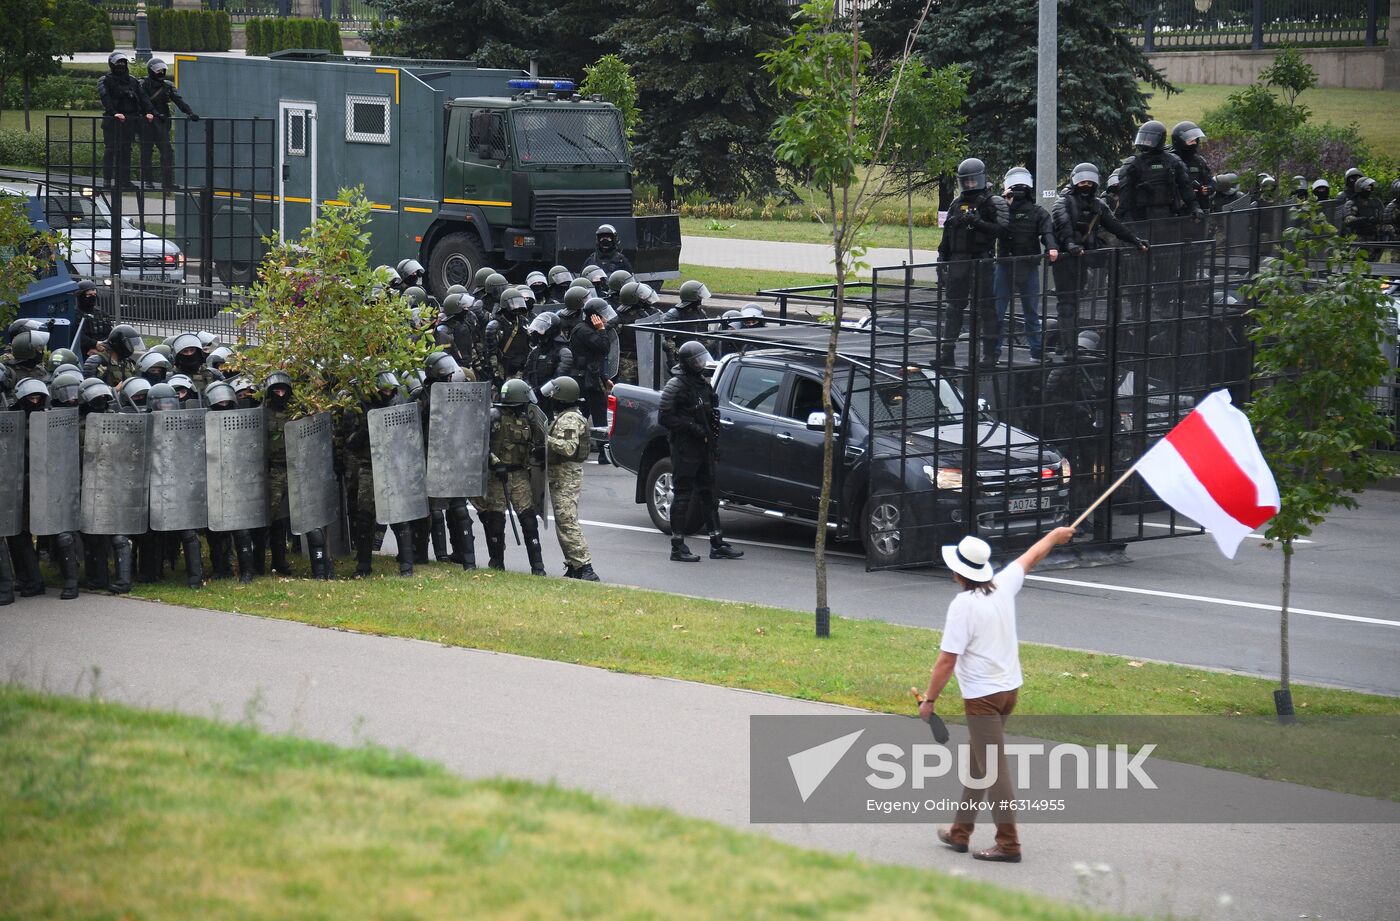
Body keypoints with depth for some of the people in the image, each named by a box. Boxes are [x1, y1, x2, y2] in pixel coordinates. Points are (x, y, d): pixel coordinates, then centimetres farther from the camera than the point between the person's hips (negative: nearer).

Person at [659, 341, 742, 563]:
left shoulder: (703, 383, 15)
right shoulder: (676, 386, -11)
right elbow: (664, 418, -16)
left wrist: (714, 442, 17)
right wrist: (692, 427, -19)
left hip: (703, 447, 8)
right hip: (684, 447, -8)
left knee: (708, 494, 10)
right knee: (683, 494, -5)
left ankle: (717, 544, 15)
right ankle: (677, 547, -1)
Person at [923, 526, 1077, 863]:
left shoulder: (963, 605, -19)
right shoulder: (1004, 586, 0)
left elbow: (947, 661, -19)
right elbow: (1030, 558, 22)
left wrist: (929, 700, -9)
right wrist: (1054, 536, 39)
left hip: (982, 696, -8)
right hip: (1010, 688, 8)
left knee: (993, 769, -5)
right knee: (977, 762, 17)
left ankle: (1008, 844, -5)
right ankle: (960, 832, 25)